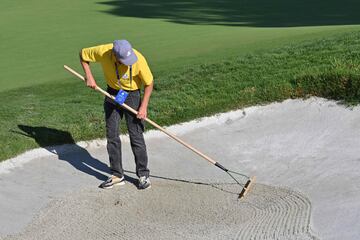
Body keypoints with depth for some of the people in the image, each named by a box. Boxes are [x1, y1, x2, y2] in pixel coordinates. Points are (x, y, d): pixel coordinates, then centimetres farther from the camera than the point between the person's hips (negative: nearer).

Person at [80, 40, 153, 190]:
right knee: (111, 135, 4)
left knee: (136, 136, -5)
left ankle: (143, 175, 7)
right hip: (112, 93, 3)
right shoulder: (103, 52, -24)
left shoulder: (138, 59, -28)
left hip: (132, 95, -3)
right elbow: (83, 54, -4)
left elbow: (149, 83, -14)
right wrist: (89, 77, -13)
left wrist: (144, 106, -17)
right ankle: (117, 175, 14)